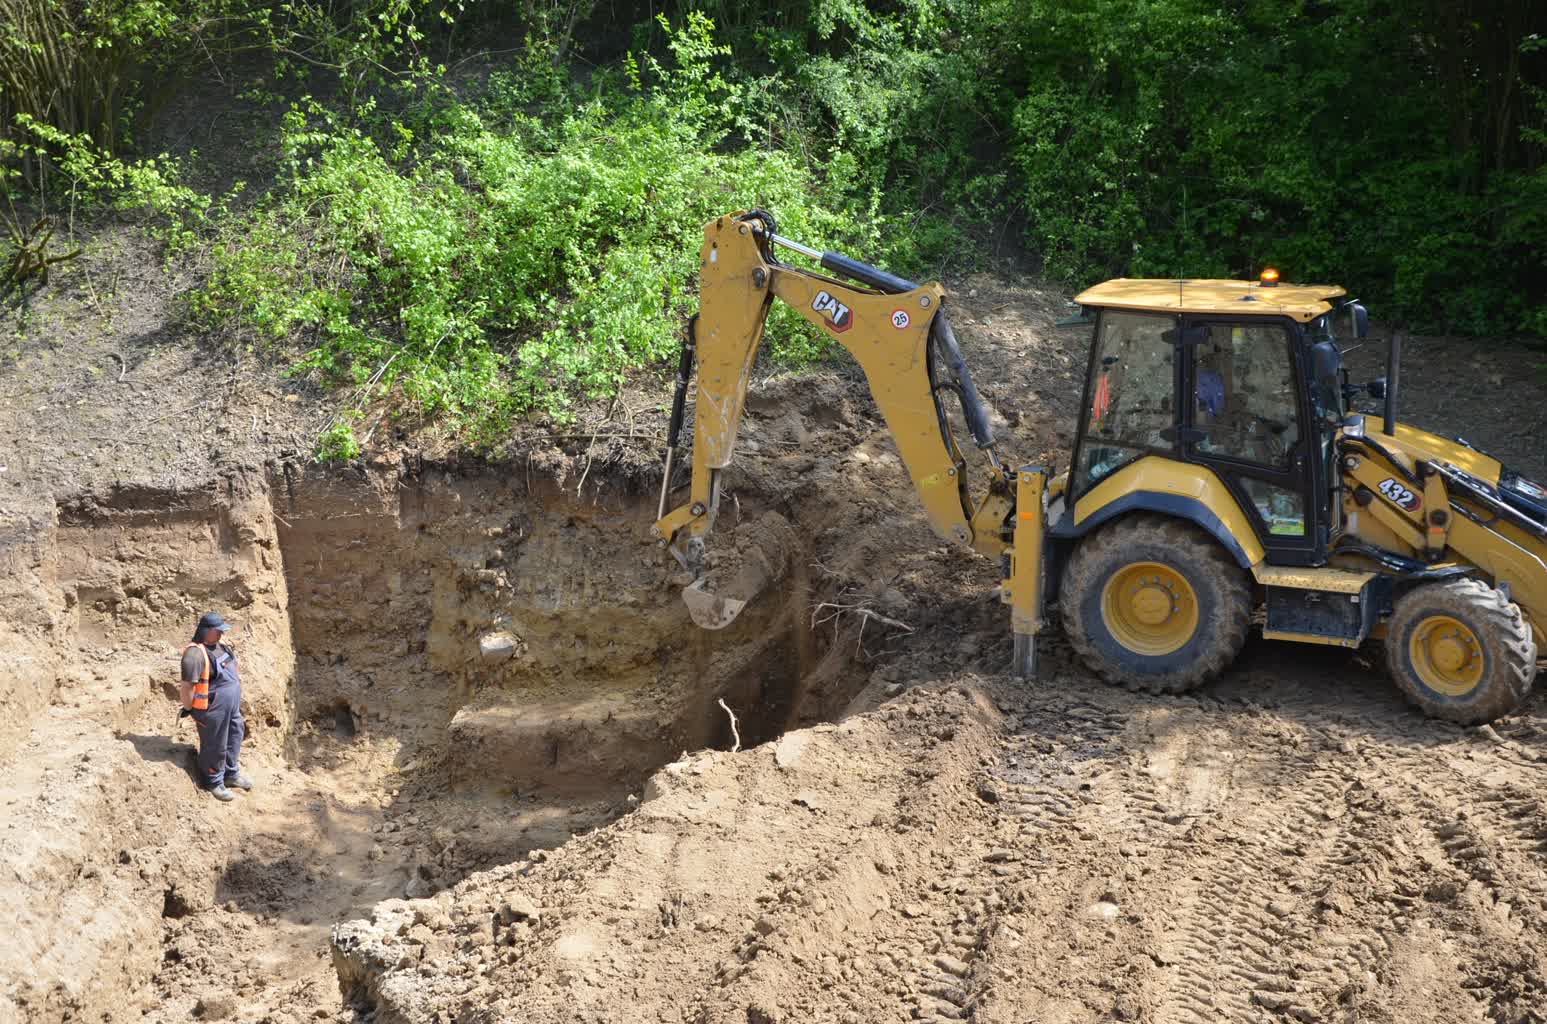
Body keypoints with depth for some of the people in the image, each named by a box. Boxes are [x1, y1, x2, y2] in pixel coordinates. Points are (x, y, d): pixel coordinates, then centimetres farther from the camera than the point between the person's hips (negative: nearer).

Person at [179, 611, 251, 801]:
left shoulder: (219, 647, 6)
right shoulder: (196, 654, -24)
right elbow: (187, 687, -23)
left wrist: (236, 703, 22)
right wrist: (190, 710, -14)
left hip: (232, 708, 9)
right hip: (212, 712, -9)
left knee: (234, 741, 22)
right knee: (215, 747, 7)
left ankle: (232, 775, 40)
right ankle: (214, 783, 24)